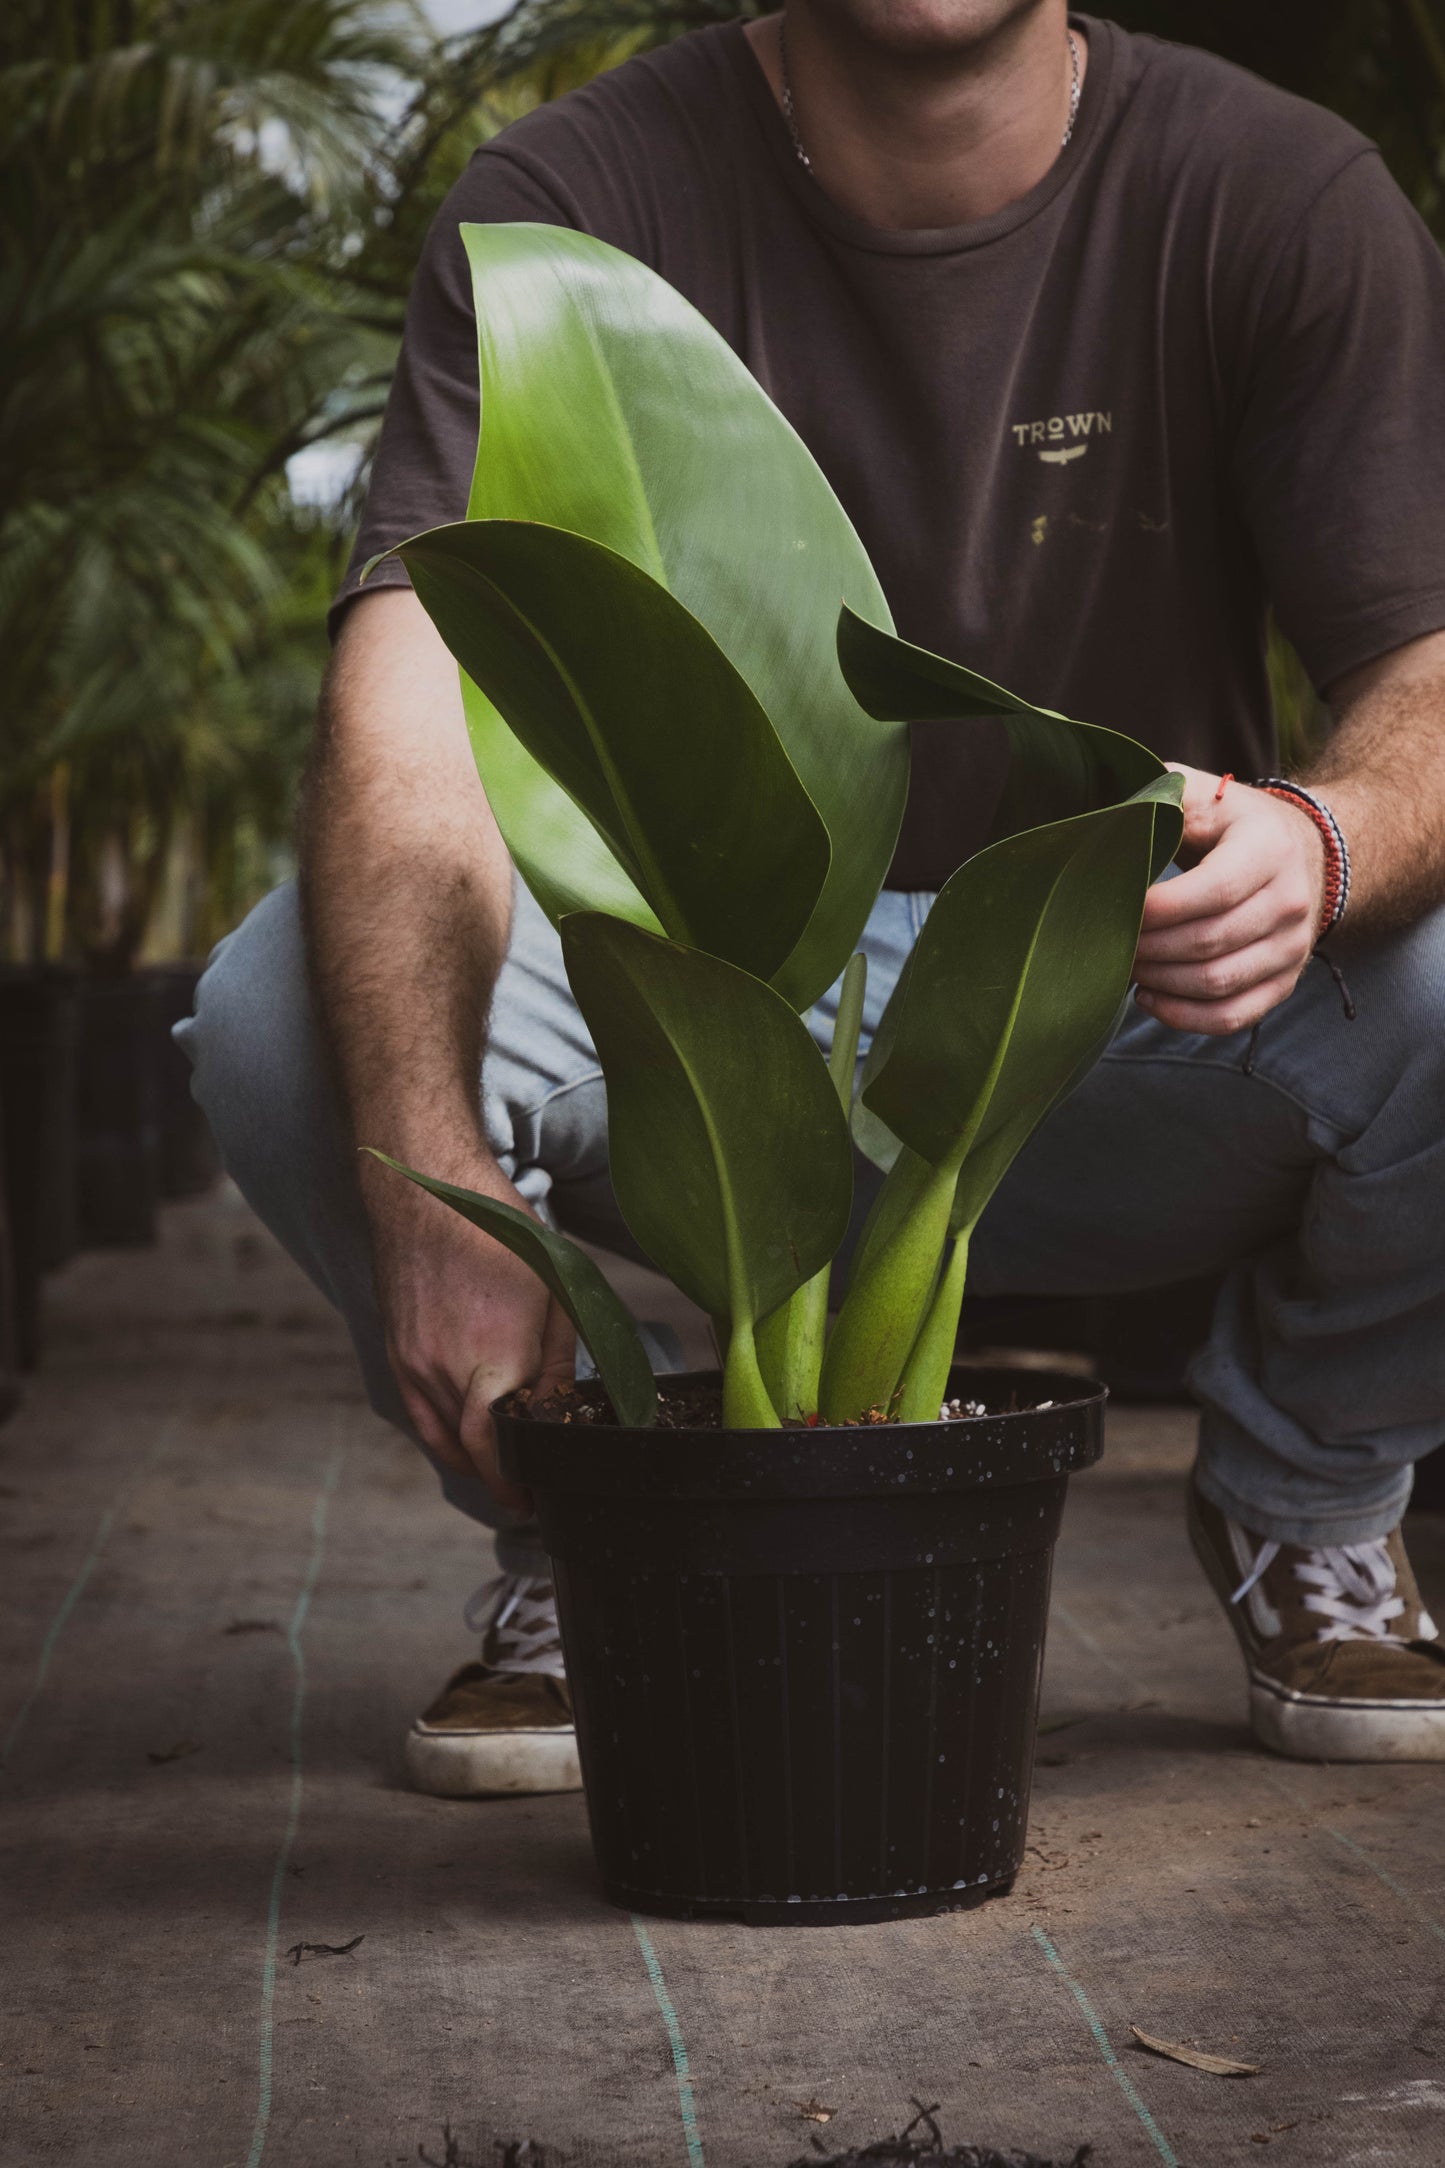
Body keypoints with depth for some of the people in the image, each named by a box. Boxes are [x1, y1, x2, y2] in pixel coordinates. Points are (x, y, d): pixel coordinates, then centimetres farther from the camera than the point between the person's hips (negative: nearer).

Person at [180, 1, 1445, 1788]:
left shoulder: (1284, 196, -9)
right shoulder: (576, 198, -12)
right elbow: (407, 723, -24)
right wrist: (432, 1199, -41)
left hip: (1138, 1006, 1)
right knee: (285, 1008, -28)